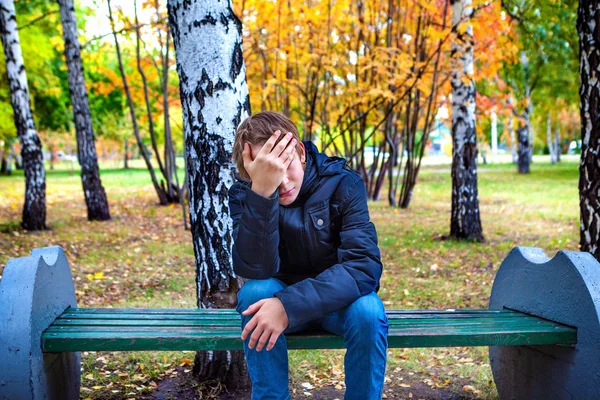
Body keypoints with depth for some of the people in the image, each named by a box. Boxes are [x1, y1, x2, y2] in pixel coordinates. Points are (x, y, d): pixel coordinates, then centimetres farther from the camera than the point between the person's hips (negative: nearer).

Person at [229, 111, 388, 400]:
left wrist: (290, 306, -38)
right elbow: (255, 270, -29)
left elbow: (365, 266, -27)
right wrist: (261, 192, -42)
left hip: (337, 299, -1)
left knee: (368, 311, -32)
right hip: (279, 297, 1)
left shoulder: (343, 184, -17)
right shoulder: (243, 194, -14)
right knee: (255, 291, -30)